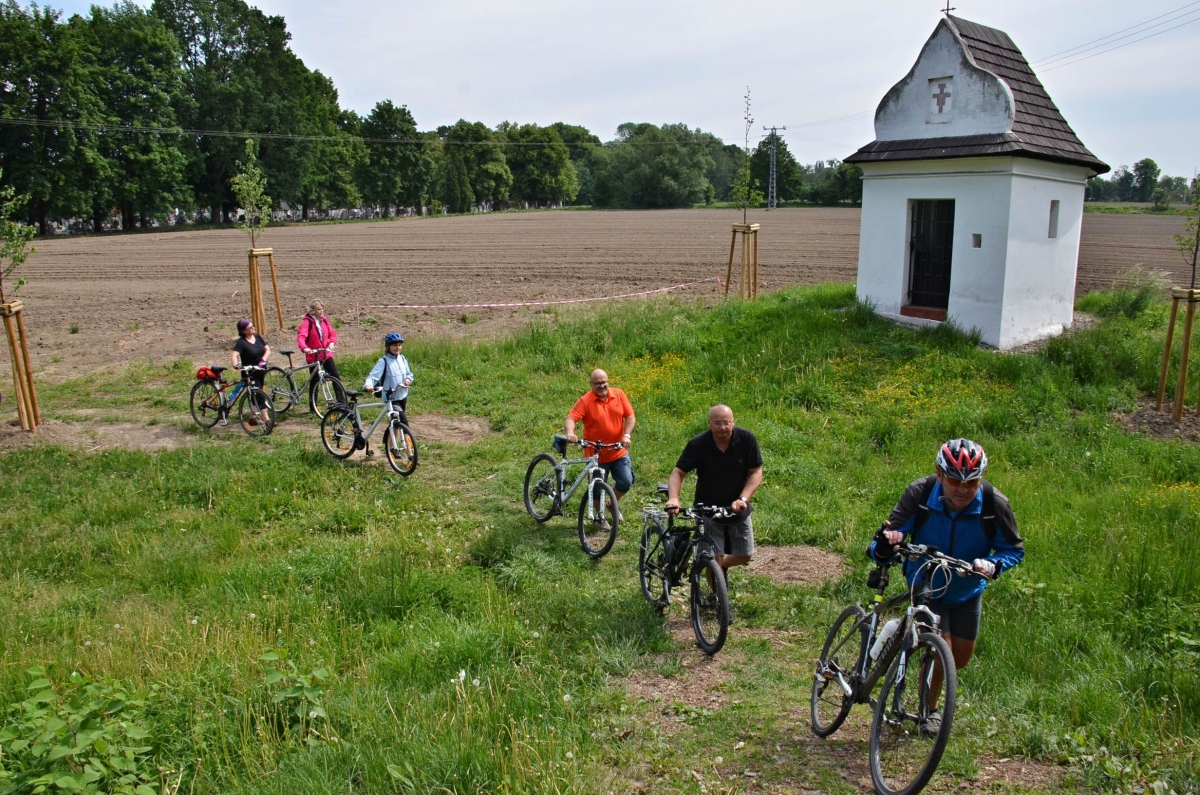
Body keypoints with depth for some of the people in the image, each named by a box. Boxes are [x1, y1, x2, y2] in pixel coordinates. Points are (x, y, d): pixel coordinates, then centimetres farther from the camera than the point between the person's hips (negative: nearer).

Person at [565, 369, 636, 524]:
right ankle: (600, 516, 32)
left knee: (626, 482, -2)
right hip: (596, 454, -2)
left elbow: (630, 417, -1)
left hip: (619, 452, 3)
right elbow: (570, 418, -22)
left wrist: (627, 435, -17)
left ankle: (614, 503, 30)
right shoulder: (585, 401, -13)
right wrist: (570, 433, -43)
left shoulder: (619, 394, -2)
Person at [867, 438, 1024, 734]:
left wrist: (993, 564, -32)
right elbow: (891, 534, -25)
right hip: (926, 587, -3)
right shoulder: (920, 493, -28)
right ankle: (927, 712, 15)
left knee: (961, 657, 11)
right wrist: (885, 545, -50)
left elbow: (1014, 549, -10)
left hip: (967, 590, 3)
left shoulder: (995, 504, -24)